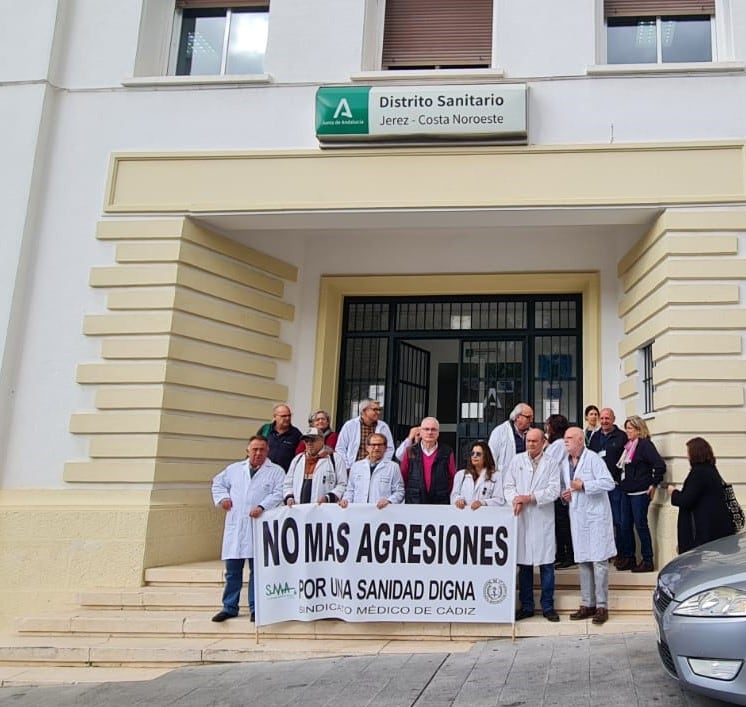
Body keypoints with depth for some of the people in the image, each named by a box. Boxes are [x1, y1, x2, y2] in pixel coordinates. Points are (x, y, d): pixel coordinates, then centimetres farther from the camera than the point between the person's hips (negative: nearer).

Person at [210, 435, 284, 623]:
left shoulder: (275, 471, 4)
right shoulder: (234, 469, 16)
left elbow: (278, 494, -6)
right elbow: (218, 483, 26)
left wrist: (262, 507, -19)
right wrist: (222, 497, 8)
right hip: (235, 526, 3)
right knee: (232, 569, 9)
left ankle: (256, 608, 11)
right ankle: (229, 607, 19)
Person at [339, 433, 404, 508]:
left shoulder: (393, 467, 9)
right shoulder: (356, 466, 19)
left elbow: (399, 492, 8)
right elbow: (350, 490, 25)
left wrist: (388, 501, -8)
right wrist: (346, 499, 7)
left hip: (381, 511, -2)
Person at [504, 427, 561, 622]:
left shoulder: (551, 463, 4)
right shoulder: (516, 461, 10)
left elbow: (554, 490, -4)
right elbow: (508, 486, 7)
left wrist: (529, 497, -13)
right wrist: (516, 499, -13)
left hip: (543, 518, -1)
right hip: (521, 518, 2)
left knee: (546, 564, 0)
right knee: (524, 564, 6)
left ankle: (548, 606, 12)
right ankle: (526, 606, 15)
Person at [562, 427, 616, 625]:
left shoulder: (593, 459, -7)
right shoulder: (565, 463, 14)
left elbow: (609, 483, -15)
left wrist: (584, 485, -18)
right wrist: (564, 495, 4)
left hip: (596, 517, -7)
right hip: (577, 518, 7)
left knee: (599, 561, -5)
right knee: (582, 561, 9)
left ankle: (602, 606, 2)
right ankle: (587, 604, 17)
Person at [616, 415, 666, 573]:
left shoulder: (645, 445, -11)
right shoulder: (628, 446, 13)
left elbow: (660, 465, -18)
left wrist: (653, 484, -14)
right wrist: (622, 482, 13)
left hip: (640, 493, -8)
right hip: (627, 492, 8)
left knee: (641, 525, -3)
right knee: (625, 526, 10)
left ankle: (647, 561, 6)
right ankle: (628, 558, 20)